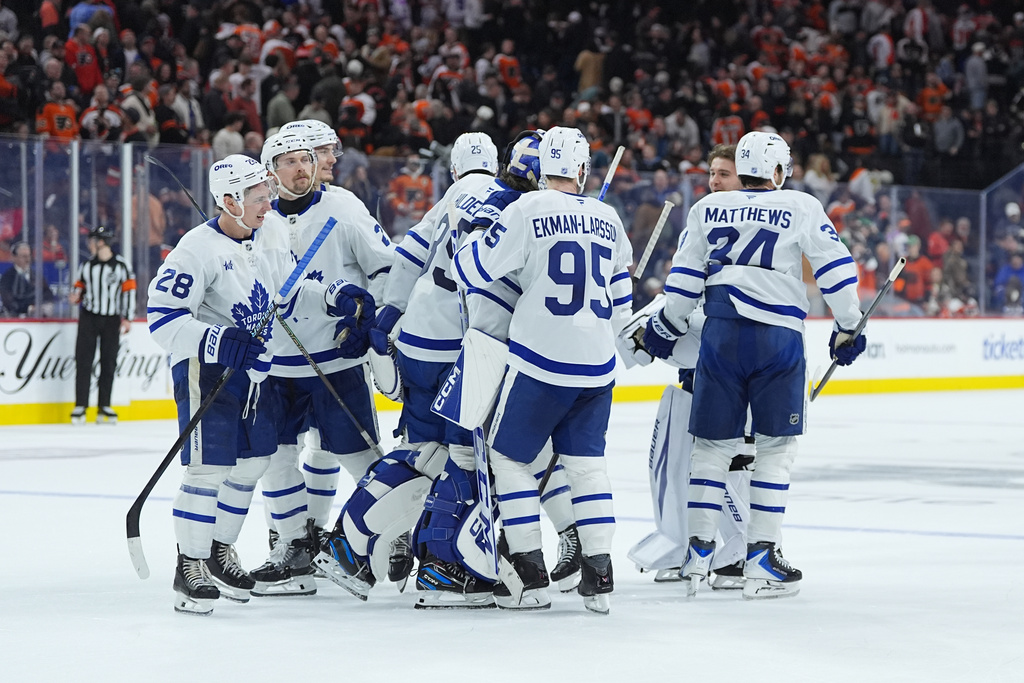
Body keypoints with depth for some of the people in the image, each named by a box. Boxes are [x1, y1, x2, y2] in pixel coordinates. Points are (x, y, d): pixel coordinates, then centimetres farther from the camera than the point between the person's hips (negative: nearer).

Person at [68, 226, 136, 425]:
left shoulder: (121, 265, -3)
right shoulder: (86, 266, 8)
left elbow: (129, 291, -1)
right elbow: (79, 287, 16)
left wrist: (128, 318, -5)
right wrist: (76, 296, -8)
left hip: (111, 320, -2)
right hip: (88, 317, 2)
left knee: (108, 363, 3)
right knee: (83, 361, -5)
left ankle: (104, 408, 11)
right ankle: (80, 407, -3)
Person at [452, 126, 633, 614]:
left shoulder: (529, 210, -9)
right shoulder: (608, 220, 9)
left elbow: (475, 268, -7)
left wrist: (475, 237, 14)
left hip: (540, 361, -5)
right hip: (597, 364, 5)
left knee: (507, 456, 7)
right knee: (586, 462, 14)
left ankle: (530, 574, 2)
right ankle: (599, 574, 7)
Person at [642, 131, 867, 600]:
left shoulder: (706, 209, 11)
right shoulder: (802, 208, 3)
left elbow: (684, 278, 11)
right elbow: (836, 269, 1)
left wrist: (665, 329, 24)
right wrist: (847, 328, 12)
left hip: (721, 334, 3)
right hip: (779, 339, -3)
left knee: (713, 444, 10)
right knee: (776, 446, 5)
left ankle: (698, 550, 11)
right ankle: (761, 560, 0)